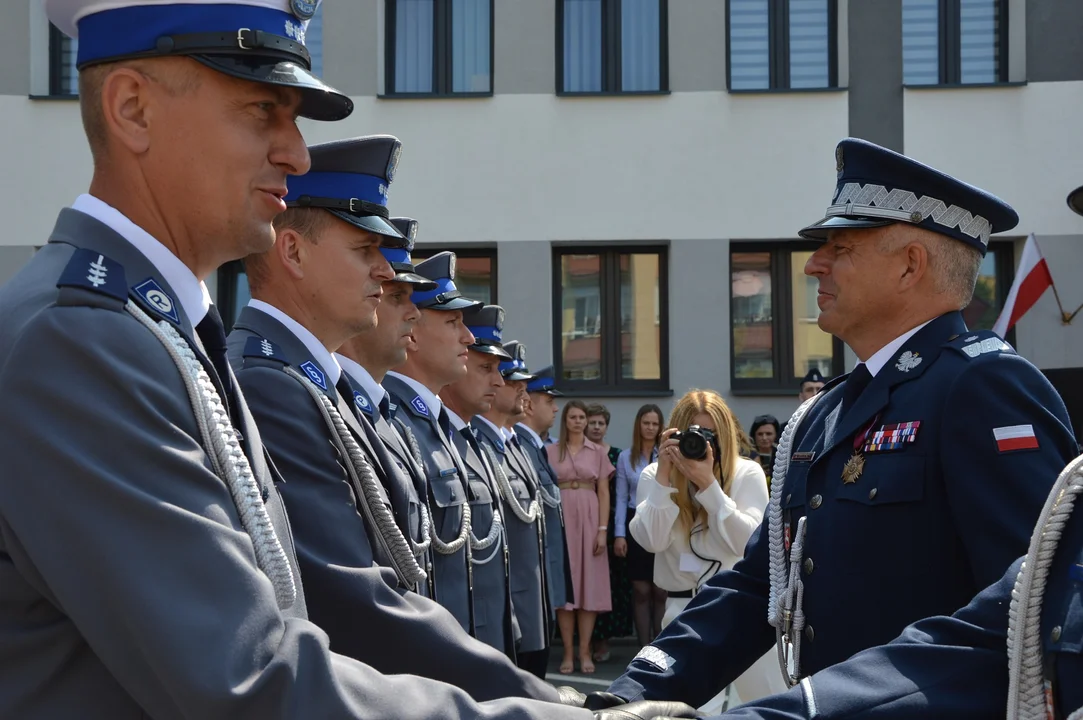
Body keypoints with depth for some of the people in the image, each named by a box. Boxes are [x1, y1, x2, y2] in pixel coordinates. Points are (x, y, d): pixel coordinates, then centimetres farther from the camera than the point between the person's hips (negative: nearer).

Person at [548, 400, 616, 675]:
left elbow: (604, 493, 5)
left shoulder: (597, 452, 7)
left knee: (590, 583, 0)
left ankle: (585, 652, 6)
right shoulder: (551, 451, 5)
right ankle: (568, 652, 4)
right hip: (560, 520, -1)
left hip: (589, 519, 1)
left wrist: (603, 529, -4)